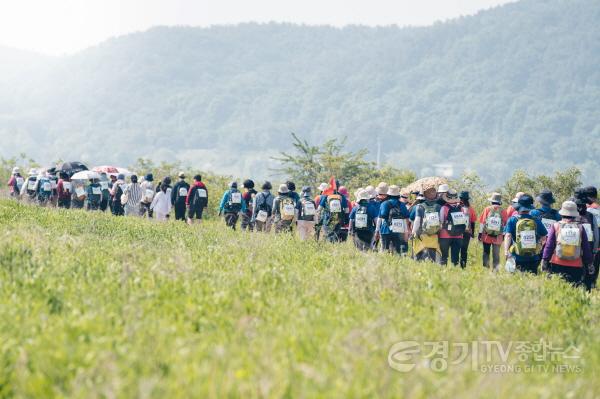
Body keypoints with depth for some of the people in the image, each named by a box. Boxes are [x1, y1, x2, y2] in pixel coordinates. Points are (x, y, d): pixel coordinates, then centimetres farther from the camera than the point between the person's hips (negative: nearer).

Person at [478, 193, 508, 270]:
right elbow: (505, 225, 1)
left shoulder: (487, 209, -5)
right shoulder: (503, 211, -4)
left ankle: (486, 267, 8)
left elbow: (482, 222, -4)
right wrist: (504, 235, 10)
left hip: (487, 236, 0)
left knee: (486, 253, 12)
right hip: (498, 237, 0)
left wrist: (480, 233, 3)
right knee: (496, 254, 7)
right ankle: (495, 269, 4)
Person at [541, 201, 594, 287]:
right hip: (576, 267, 1)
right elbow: (586, 248, 8)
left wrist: (544, 261, 4)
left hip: (558, 264, -1)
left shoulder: (556, 226, -2)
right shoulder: (580, 228, 2)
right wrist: (590, 264, 17)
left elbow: (549, 246, -2)